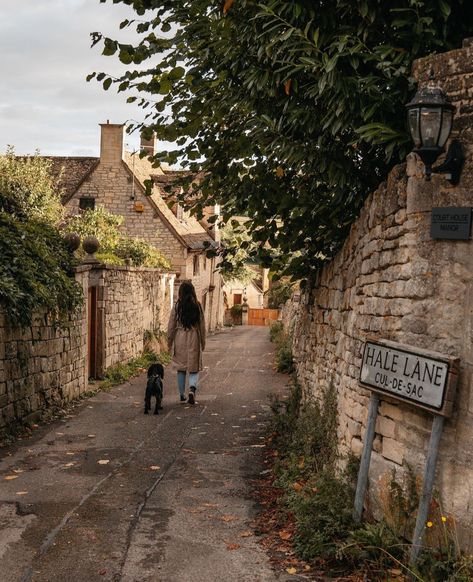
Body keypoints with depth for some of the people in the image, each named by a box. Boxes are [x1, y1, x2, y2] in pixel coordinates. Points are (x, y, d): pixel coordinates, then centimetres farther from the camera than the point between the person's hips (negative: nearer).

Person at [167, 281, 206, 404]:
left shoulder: (177, 307, -5)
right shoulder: (198, 306, -3)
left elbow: (171, 326, -2)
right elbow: (202, 326, 1)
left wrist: (170, 343, 9)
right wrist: (203, 343, 11)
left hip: (180, 339, 0)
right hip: (194, 339, 0)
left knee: (181, 369, 14)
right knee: (194, 369, 6)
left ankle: (182, 395, 19)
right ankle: (192, 388, -19)